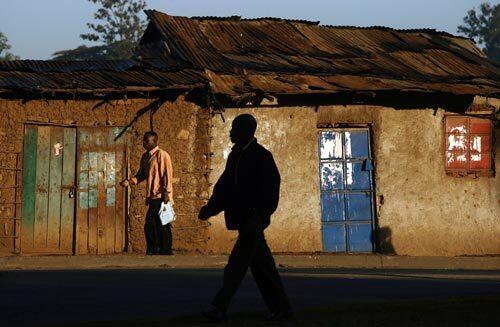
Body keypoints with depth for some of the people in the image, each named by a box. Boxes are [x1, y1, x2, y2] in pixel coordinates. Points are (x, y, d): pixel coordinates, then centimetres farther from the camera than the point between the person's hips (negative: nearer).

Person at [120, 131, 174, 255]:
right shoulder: (145, 157, 16)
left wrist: (166, 194, -17)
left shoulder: (162, 155, -8)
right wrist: (129, 181, 2)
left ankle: (166, 252, 0)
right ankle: (153, 251, 13)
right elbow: (141, 175, 19)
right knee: (150, 226, 7)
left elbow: (167, 175, -12)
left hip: (161, 197, -8)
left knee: (162, 226, -5)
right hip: (152, 197, 8)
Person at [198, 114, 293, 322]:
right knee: (261, 264, 11)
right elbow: (224, 186, 17)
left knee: (238, 262, -12)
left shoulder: (262, 156, -10)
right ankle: (281, 307, 18)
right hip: (241, 218, 9)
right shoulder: (235, 155, 15)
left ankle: (220, 308, -14)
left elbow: (269, 189, -14)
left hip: (254, 219, -9)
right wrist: (210, 208, 7)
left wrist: (260, 215, -21)